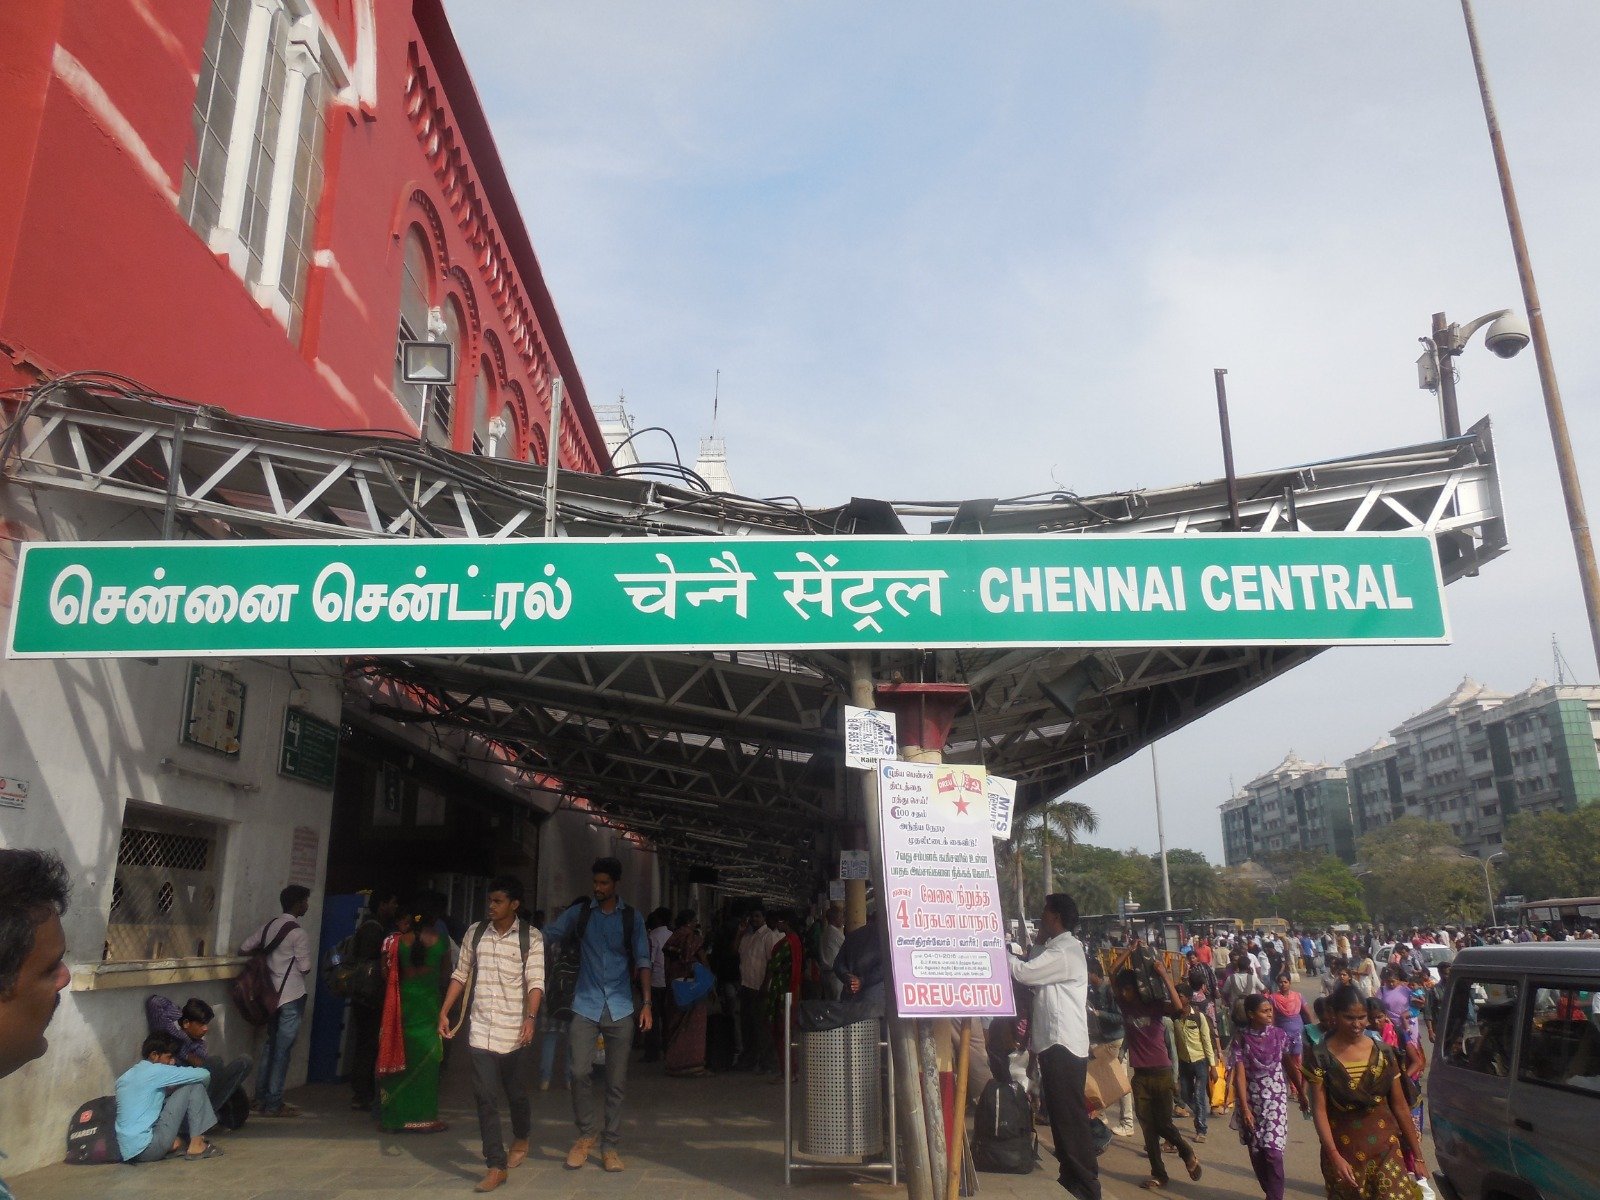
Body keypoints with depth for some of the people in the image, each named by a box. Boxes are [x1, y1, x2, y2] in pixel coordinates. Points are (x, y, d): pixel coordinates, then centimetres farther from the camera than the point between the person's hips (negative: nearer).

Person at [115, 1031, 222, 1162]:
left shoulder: (126, 1076, 16)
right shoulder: (156, 1071, -9)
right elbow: (204, 1075, -9)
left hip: (127, 1152, 9)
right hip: (146, 1148, -9)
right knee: (193, 1086, -4)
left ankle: (174, 1142, 11)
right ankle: (196, 1146, -2)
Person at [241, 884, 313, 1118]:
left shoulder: (269, 926, 7)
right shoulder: (298, 933, -16)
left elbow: (244, 949, 10)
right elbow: (305, 968, -14)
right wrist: (310, 960, 7)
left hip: (273, 994, 8)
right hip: (292, 997, -8)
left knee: (270, 1046, 16)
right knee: (283, 1050, -2)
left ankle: (260, 1098, 21)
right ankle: (273, 1104, 2)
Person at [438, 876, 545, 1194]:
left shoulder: (530, 938, -6)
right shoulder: (474, 933, 5)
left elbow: (535, 982, -11)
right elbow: (460, 975, 12)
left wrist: (531, 1017, -24)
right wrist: (444, 1012, 6)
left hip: (514, 1031, -2)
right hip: (480, 1028, 2)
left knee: (516, 1092, 11)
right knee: (485, 1097, -1)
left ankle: (521, 1138, 40)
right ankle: (496, 1166, 7)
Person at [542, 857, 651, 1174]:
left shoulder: (631, 917, 3)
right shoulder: (580, 913, 3)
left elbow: (642, 961, 3)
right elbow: (548, 934, -6)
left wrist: (646, 1003, -4)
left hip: (620, 1008, 1)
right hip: (586, 1005, 0)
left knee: (617, 1081, 5)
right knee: (579, 1071, -12)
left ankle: (609, 1145, 18)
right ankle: (587, 1133, 11)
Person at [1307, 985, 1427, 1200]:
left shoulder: (1382, 1052, 1)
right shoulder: (1321, 1057, -7)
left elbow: (1400, 1106, 6)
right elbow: (1319, 1110, -8)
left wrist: (1418, 1155, 7)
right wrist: (1334, 1157, -16)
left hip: (1385, 1148, 1)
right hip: (1343, 1150, -1)